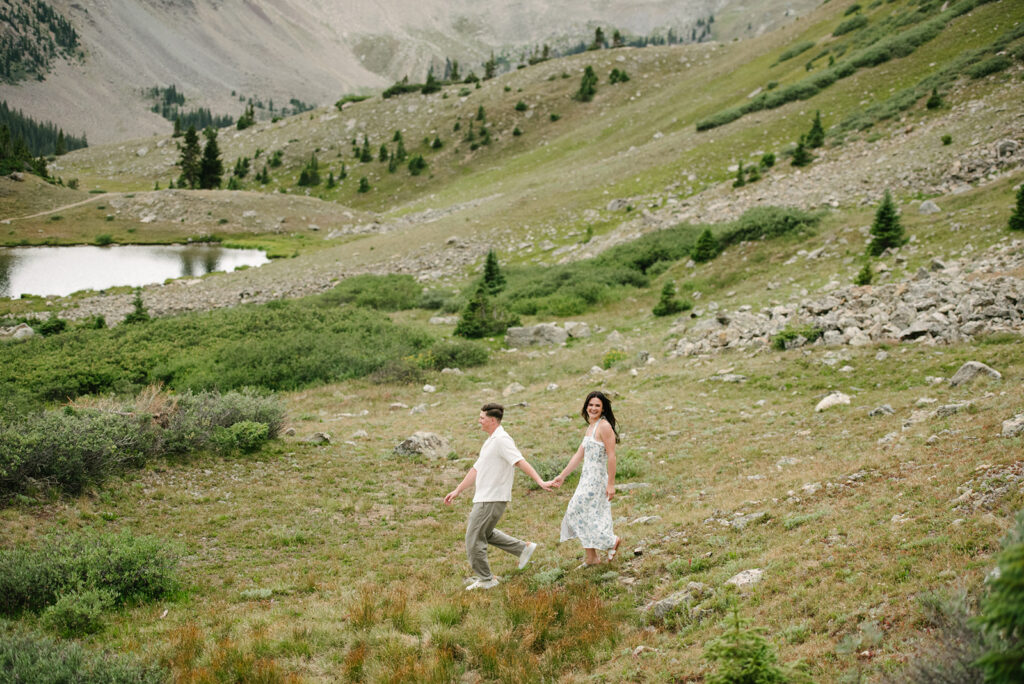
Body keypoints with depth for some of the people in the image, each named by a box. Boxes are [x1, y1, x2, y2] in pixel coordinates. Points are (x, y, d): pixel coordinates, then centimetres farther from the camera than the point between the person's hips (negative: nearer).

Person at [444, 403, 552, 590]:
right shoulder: (491, 441, 16)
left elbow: (520, 462, -26)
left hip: (492, 500, -10)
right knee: (485, 533, 23)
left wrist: (539, 481, -36)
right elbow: (476, 469, 22)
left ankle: (485, 580, 8)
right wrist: (457, 491, 23)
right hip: (484, 497, 10)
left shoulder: (502, 440, -16)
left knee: (474, 539, -3)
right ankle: (523, 548, 25)